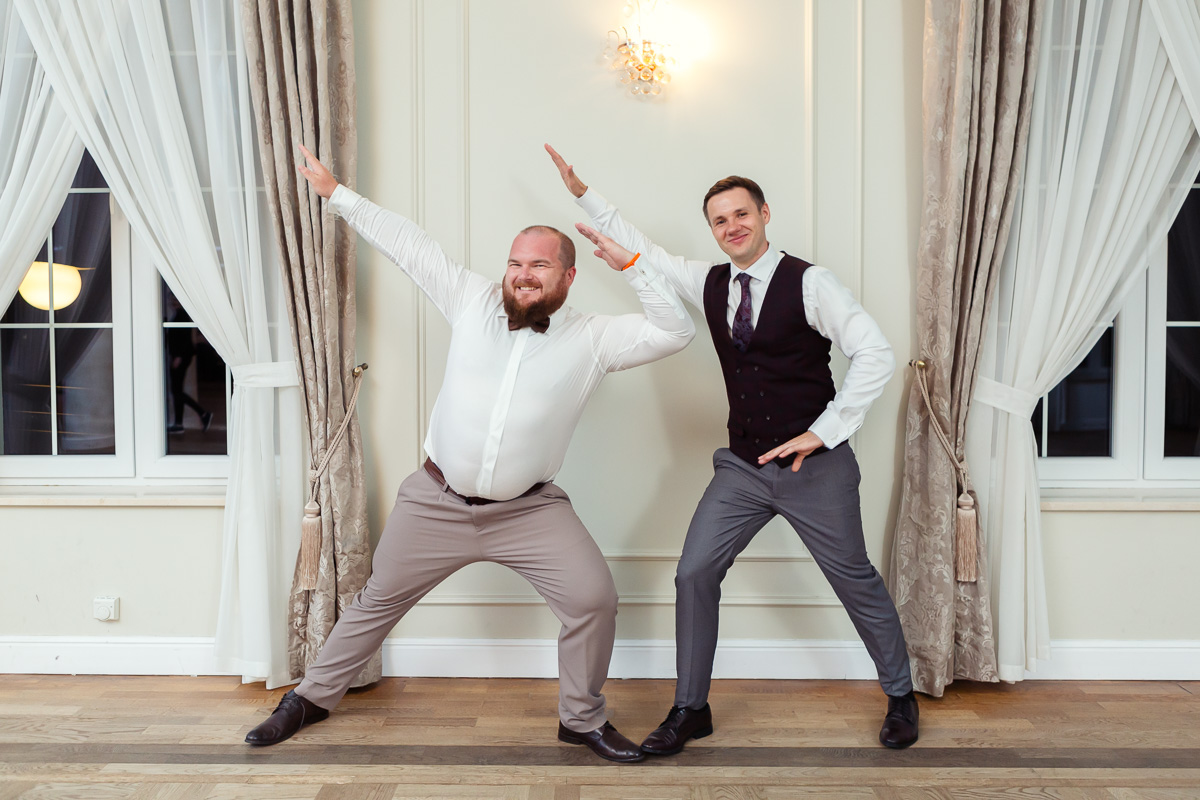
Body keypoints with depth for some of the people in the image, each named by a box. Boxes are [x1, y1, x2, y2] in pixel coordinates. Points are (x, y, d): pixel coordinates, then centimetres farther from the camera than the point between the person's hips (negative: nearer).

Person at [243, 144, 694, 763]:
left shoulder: (592, 338, -4)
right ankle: (313, 696, 39)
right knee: (378, 601, 15)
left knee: (594, 598, -12)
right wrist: (337, 194, 12)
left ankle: (582, 719, 13)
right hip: (436, 502, 1)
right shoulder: (473, 301, -1)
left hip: (529, 509, -1)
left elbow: (676, 332, -10)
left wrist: (632, 266, -16)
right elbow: (407, 243, 6)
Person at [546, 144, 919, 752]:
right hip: (742, 468, 5)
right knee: (693, 575, -1)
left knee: (856, 582, 10)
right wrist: (584, 195, 17)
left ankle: (900, 696, 35)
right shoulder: (710, 282, 5)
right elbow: (643, 252, 17)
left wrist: (825, 431, -17)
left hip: (815, 467, -4)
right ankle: (690, 708, 17)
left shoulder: (807, 283, -11)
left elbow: (875, 355, -15)